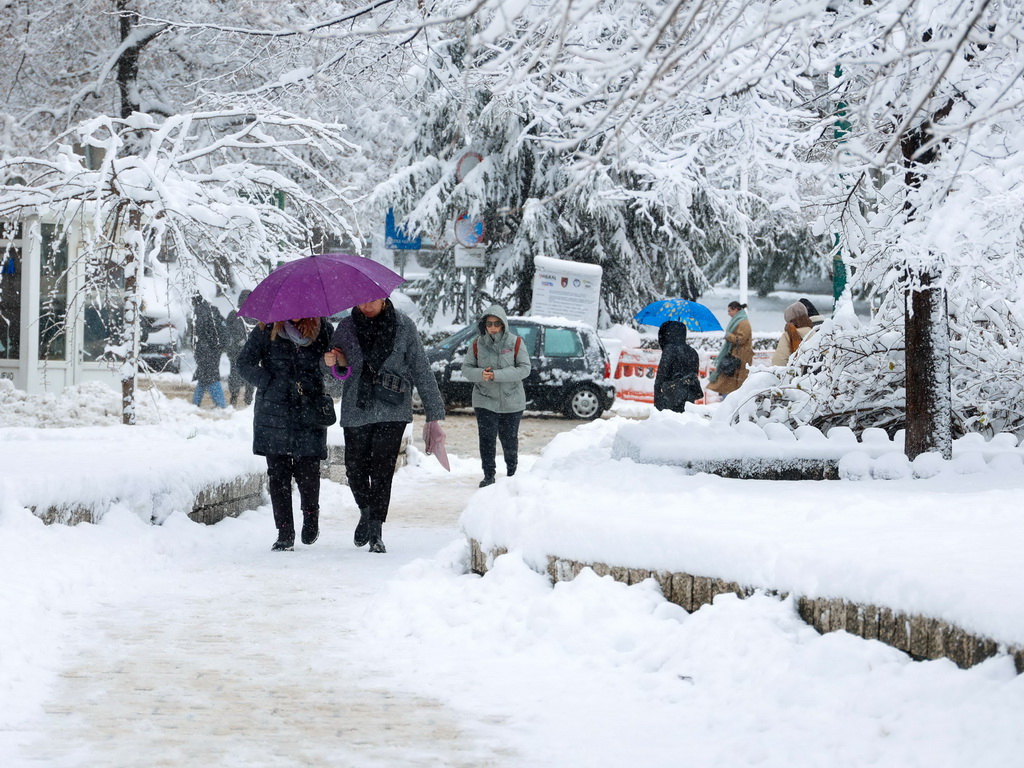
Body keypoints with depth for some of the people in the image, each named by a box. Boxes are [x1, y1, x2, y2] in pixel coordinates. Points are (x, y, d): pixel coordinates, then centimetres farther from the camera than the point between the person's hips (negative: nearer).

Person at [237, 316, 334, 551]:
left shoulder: (322, 329, 3)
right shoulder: (267, 329, 0)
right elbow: (245, 364, 1)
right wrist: (271, 384, -9)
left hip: (309, 414, 0)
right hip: (274, 414, 0)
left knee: (307, 470, -5)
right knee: (278, 474, 0)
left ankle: (311, 514, 24)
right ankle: (284, 533, 8)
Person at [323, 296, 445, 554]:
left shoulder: (404, 326, 0)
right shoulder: (347, 326, 4)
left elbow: (421, 369, 2)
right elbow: (335, 358, 18)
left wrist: (434, 412, 0)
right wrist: (332, 360, -9)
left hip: (393, 410, -2)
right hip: (356, 410, 2)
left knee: (382, 470, -7)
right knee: (355, 468, 6)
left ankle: (375, 532, 1)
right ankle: (366, 512, 34)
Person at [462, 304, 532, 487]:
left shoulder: (515, 343, -7)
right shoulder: (477, 344, -1)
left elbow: (525, 368, -12)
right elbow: (466, 368, 2)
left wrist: (497, 375, -22)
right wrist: (480, 374, -21)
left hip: (511, 401, -1)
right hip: (485, 400, 1)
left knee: (509, 439, 11)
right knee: (486, 438, -6)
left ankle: (512, 472, 30)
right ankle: (489, 475, 4)